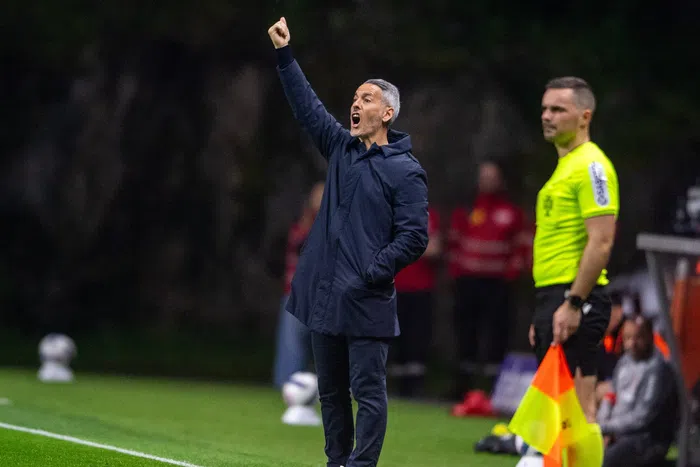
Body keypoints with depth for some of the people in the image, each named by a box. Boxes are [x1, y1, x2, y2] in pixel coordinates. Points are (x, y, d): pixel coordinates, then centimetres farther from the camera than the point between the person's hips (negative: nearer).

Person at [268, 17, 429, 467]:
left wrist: (374, 270, -18)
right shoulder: (342, 148, 12)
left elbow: (415, 237, -11)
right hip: (325, 295, 7)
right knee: (331, 391, 12)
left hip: (368, 301, -7)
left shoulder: (406, 171, -6)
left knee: (368, 392, -6)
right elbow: (308, 106, 17)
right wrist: (285, 55, 13)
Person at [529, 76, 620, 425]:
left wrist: (573, 304, -22)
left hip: (576, 301, -10)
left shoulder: (591, 165, -10)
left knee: (578, 407, -12)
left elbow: (601, 242, -18)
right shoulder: (563, 167, 20)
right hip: (552, 295, 10)